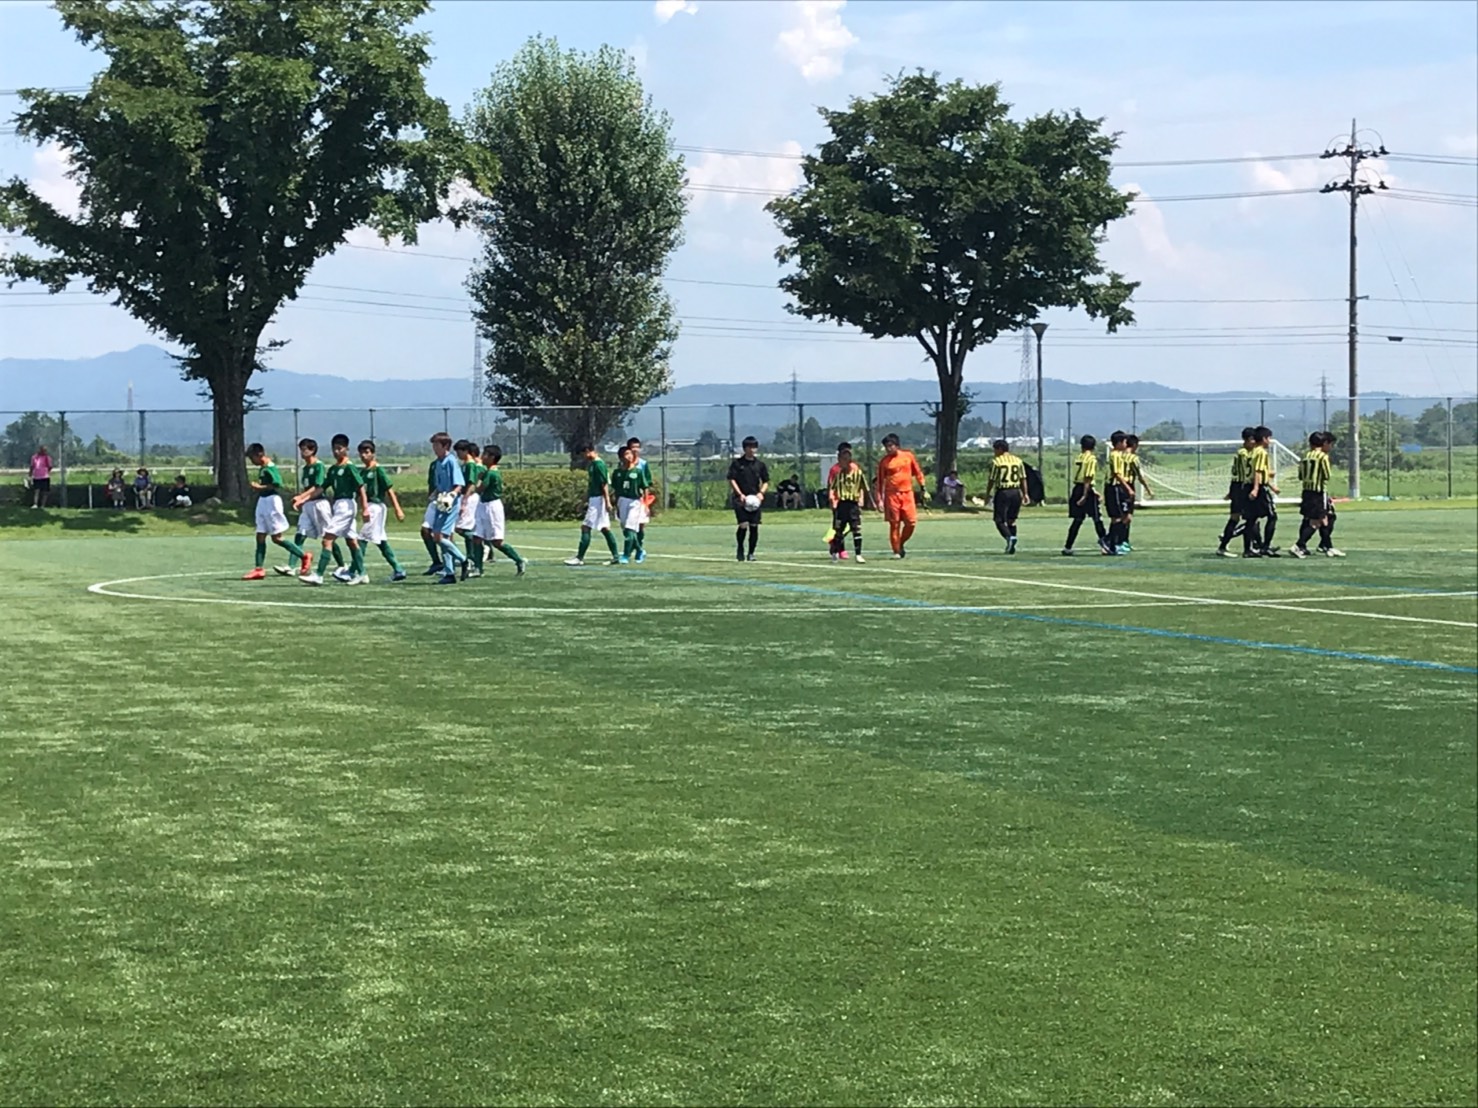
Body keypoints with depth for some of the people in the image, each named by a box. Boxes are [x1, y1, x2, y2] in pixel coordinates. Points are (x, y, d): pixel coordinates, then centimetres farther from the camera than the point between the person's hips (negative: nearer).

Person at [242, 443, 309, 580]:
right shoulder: (262, 469, 12)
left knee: (277, 538, -5)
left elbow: (277, 485, -25)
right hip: (263, 502, 10)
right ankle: (259, 569, 8)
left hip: (271, 501, -10)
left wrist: (259, 487, -20)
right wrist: (257, 487, 5)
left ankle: (303, 557, 5)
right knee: (260, 537, 7)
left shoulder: (270, 469, -17)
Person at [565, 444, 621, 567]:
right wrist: (586, 501, 22)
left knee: (586, 527, -8)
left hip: (598, 499, -10)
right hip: (594, 499, 10)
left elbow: (604, 484, -18)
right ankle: (616, 557, 11)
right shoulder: (591, 464, 15)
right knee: (605, 529, 10)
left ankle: (580, 558, -7)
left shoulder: (598, 464, -14)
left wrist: (607, 502, -21)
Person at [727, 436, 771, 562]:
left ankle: (751, 553, 10)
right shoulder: (737, 463, 3)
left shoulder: (760, 464, 11)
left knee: (754, 526, -1)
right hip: (741, 498, -3)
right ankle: (740, 550, 6)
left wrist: (761, 493, -4)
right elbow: (732, 480, -1)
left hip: (755, 499, 3)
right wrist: (740, 494, -13)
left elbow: (766, 482, 15)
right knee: (743, 525, -14)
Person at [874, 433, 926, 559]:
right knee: (894, 524, -1)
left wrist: (923, 488, 11)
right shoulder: (884, 461, -1)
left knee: (911, 522, -3)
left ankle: (901, 544, 20)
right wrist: (879, 500, -4)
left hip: (907, 494, 2)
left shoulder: (908, 456, 3)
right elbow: (880, 481, 1)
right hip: (892, 495, -2)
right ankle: (897, 551, 8)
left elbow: (917, 472, 12)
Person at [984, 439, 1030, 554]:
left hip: (1002, 492, -5)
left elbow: (991, 480, -3)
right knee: (1011, 520, 15)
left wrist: (987, 494, 7)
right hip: (1016, 492, 5)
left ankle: (1009, 537, -25)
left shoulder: (996, 461, -5)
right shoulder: (1018, 461, 9)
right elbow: (1023, 479, 8)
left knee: (1000, 520, 2)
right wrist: (1025, 494, 12)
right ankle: (1011, 546, 10)